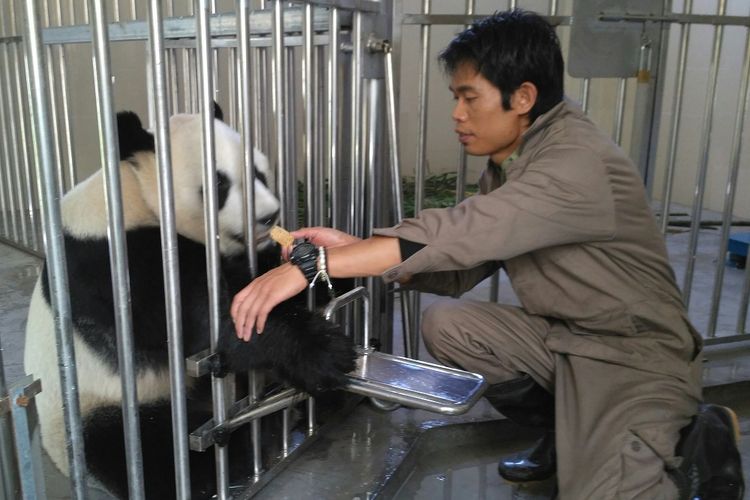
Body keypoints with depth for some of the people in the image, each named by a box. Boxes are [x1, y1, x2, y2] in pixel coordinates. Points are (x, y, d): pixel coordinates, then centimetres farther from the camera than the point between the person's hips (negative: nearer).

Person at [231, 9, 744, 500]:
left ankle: (698, 440, 7)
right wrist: (354, 249, -13)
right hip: (564, 338, 8)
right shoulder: (509, 164, 2)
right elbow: (459, 268, 0)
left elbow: (456, 234, -37)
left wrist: (311, 266, -37)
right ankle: (568, 434, 10)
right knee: (445, 323, -8)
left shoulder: (578, 165, -27)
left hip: (639, 357, -8)